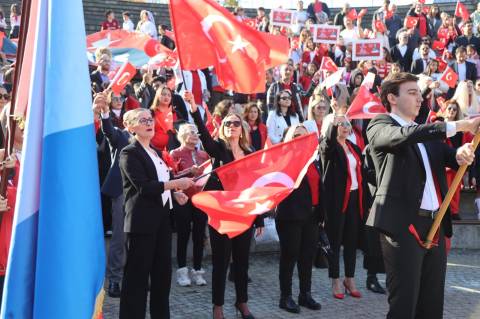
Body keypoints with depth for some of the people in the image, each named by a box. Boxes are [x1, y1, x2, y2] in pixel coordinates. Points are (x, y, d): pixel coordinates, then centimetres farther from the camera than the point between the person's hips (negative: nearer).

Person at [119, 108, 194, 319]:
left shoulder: (156, 152, 17)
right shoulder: (129, 153, -8)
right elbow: (143, 187, -18)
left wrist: (175, 194, 5)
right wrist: (175, 183, -22)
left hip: (162, 219, 8)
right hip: (142, 222, -8)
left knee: (163, 272, 13)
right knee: (137, 275, -2)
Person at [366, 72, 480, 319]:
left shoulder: (428, 132, 21)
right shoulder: (380, 126, -1)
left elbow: (452, 158, 15)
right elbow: (403, 136, -22)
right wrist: (458, 126, -22)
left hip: (435, 225, 7)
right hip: (403, 225, -7)